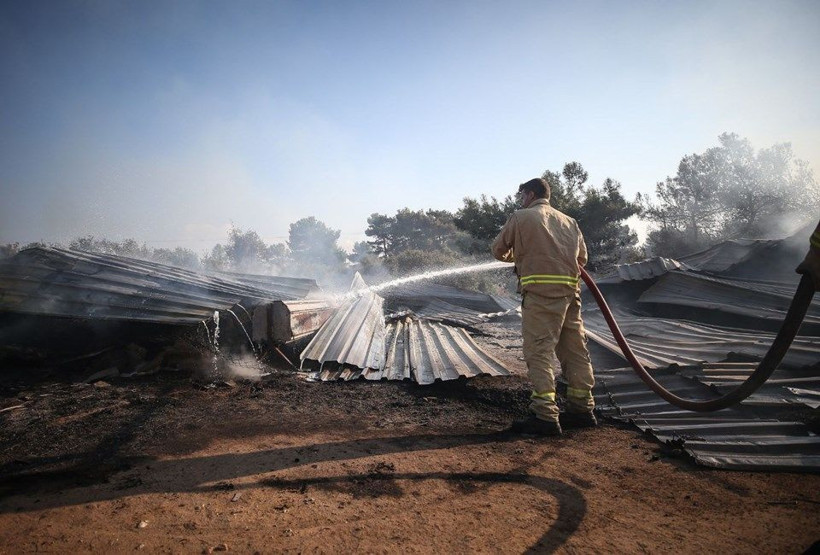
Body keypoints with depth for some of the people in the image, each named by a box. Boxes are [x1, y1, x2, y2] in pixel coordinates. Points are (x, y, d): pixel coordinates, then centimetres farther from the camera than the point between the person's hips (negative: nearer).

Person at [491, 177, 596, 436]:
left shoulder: (521, 217, 4)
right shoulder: (568, 220, 21)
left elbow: (499, 250, 11)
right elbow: (582, 256, 20)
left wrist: (516, 255, 31)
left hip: (541, 290, -7)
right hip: (570, 289, 7)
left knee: (538, 351, -7)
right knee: (575, 349, 12)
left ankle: (545, 415, -12)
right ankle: (582, 408, 21)